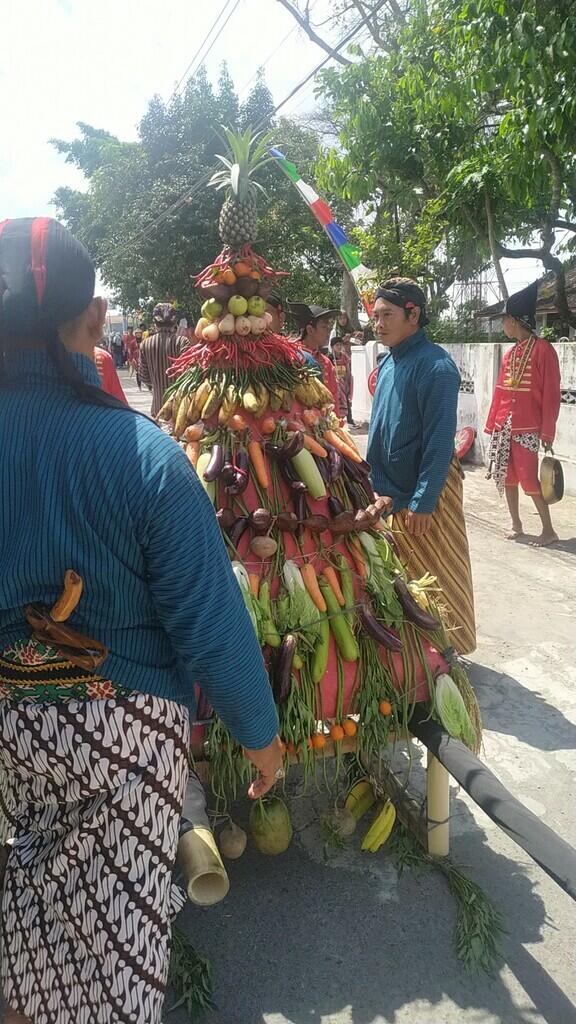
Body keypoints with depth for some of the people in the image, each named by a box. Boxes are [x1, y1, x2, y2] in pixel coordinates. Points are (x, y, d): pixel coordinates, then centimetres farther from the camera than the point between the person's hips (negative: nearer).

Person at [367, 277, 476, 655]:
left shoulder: (435, 366, -18)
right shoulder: (389, 361, 7)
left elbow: (439, 441, -21)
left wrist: (423, 501, -21)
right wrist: (378, 481, 15)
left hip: (424, 494, -8)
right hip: (392, 489, 8)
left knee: (434, 578, 6)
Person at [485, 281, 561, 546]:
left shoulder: (543, 350, -9)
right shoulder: (510, 354, 12)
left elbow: (551, 394, -10)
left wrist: (547, 433, -13)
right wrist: (492, 424, 13)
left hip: (527, 428, -7)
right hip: (503, 426, 7)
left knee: (528, 478, -8)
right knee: (507, 476, 9)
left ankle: (549, 530, 4)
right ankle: (516, 524, 21)